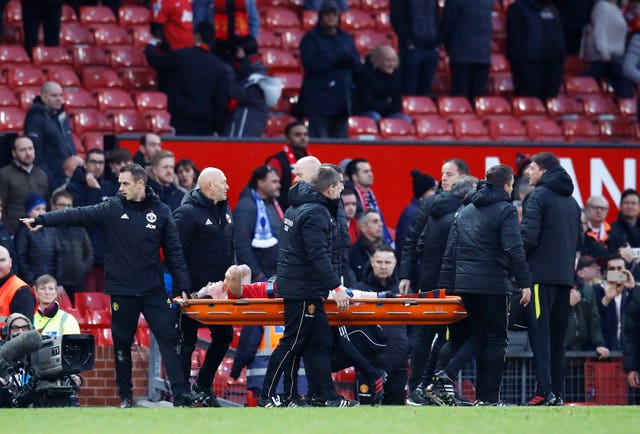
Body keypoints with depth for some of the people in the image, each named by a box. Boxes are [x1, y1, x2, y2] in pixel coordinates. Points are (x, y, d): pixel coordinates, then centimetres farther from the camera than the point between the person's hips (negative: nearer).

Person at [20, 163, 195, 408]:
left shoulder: (161, 212, 2)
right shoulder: (111, 209, 1)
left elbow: (174, 252, 3)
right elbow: (78, 215, -9)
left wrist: (183, 286, -1)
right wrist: (41, 220, -20)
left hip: (154, 290, -1)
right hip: (122, 291, 1)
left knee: (168, 339, -6)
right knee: (122, 343, 6)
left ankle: (179, 393, -6)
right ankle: (125, 395, 17)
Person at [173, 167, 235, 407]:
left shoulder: (225, 211, 12)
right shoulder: (187, 213, -15)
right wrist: (182, 286, -21)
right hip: (195, 292, -8)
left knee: (224, 337, 12)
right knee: (187, 342, 0)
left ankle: (203, 385, 26)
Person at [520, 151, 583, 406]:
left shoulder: (538, 196, -8)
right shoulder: (572, 201, 17)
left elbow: (528, 238, -16)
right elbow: (579, 241, 20)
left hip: (541, 273, -7)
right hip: (565, 275, 7)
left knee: (539, 333, -9)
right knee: (557, 335, 12)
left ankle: (544, 392, -17)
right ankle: (557, 392, 11)